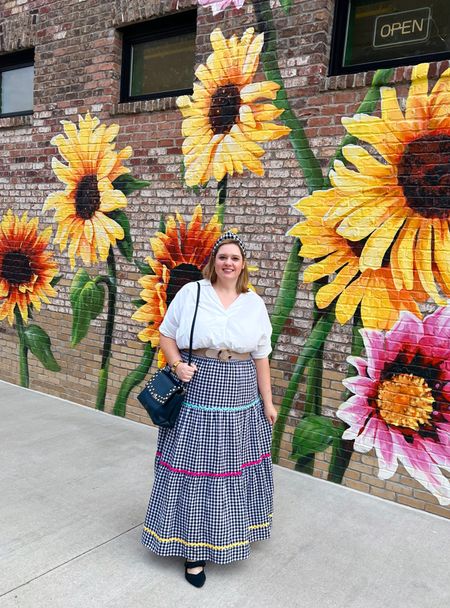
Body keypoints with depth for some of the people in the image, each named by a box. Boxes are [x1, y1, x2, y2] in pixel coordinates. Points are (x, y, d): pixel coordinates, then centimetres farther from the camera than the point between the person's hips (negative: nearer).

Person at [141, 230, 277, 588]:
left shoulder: (254, 304, 4)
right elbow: (167, 335, 4)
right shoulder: (191, 293, -3)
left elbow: (261, 357, 7)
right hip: (198, 395, -2)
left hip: (241, 401, 3)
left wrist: (267, 402, 7)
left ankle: (231, 534, 39)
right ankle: (194, 546, 21)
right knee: (194, 467, 4)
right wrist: (177, 365, -15)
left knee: (234, 467, 14)